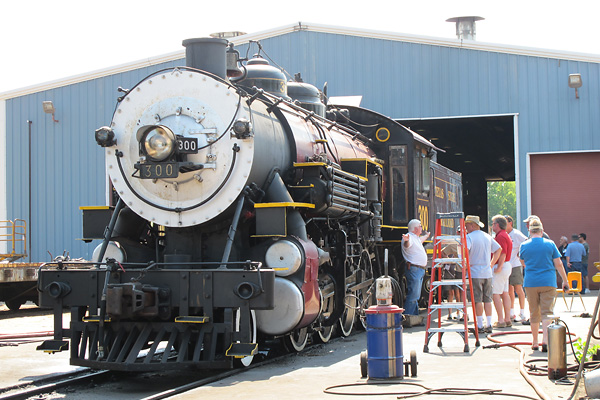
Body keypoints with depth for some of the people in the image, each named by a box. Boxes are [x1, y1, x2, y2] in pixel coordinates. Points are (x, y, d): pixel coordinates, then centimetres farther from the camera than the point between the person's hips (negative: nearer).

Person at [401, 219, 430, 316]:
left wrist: (426, 236, 64)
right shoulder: (410, 237, -13)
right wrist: (406, 241, -60)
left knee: (416, 296, 14)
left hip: (420, 270, 11)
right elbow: (407, 245, -36)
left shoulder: (416, 238, 19)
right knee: (413, 295, -13)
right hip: (413, 269, -11)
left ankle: (415, 317, 21)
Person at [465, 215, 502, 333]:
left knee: (477, 301, -3)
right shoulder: (487, 237, 13)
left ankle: (480, 326, -2)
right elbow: (498, 249, 20)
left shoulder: (469, 237, -9)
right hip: (488, 273, 6)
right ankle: (489, 325, 10)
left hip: (475, 273, -6)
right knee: (487, 299, 10)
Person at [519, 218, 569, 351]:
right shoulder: (550, 244, -2)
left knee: (534, 314, 11)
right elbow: (558, 264, 0)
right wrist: (565, 280, 10)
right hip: (548, 283, -1)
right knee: (547, 312, -1)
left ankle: (535, 343, 17)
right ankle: (545, 340, -17)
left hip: (531, 283, 1)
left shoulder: (524, 245, 1)